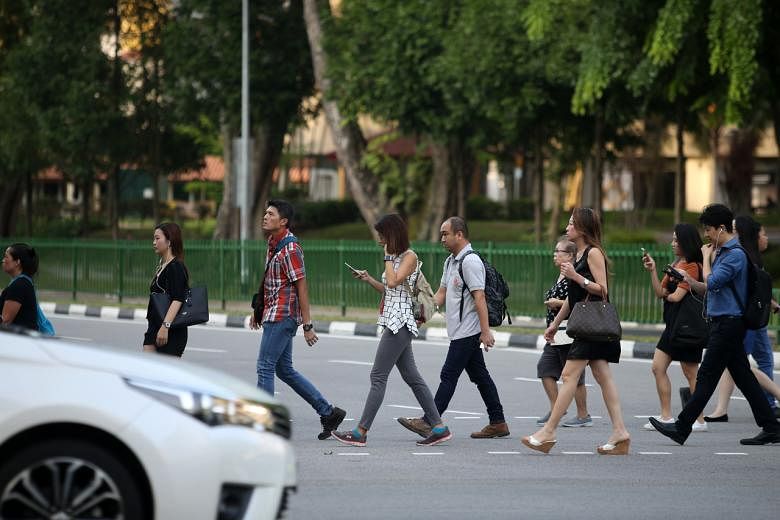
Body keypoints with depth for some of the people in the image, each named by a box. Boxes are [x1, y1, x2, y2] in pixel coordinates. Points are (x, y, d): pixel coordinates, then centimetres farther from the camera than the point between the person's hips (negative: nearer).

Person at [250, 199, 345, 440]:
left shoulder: (290, 248, -15)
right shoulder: (273, 244, 14)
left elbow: (301, 286, -17)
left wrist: (307, 325, -18)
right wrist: (259, 311, 23)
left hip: (281, 316, -10)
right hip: (274, 315, 10)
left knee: (265, 367, -6)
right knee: (284, 369, 13)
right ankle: (328, 412, 17)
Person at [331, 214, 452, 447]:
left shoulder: (409, 256, -10)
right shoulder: (396, 257, 17)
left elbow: (393, 282, -22)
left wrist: (388, 257, -11)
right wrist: (368, 279, 12)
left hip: (400, 321, -10)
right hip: (394, 322, 10)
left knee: (378, 376, -9)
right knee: (411, 376, 9)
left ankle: (360, 432, -9)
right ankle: (439, 428, 9)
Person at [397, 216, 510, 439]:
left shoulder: (470, 261, -15)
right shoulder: (451, 261, 17)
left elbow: (479, 297, -20)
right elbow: (442, 293, 21)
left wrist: (485, 331, -24)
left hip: (467, 332, -10)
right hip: (460, 332, 10)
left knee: (449, 376, -8)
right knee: (479, 376, 10)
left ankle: (429, 423, -8)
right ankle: (497, 423, 13)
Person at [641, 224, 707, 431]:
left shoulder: (692, 266, -13)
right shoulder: (676, 265, 14)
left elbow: (677, 296, -19)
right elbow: (660, 292, 10)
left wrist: (668, 296, 3)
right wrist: (652, 270, 1)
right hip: (673, 323, 10)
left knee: (690, 373, -3)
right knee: (658, 368, 7)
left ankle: (700, 420, 4)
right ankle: (666, 417, 11)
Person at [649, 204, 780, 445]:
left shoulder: (735, 254, -14)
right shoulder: (722, 252, 17)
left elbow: (712, 283, -20)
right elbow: (711, 287, 20)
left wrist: (707, 256, -7)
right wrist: (691, 282, 4)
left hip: (728, 323, -10)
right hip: (724, 323, 10)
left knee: (707, 376, -6)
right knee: (743, 376, 9)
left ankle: (682, 428, -5)